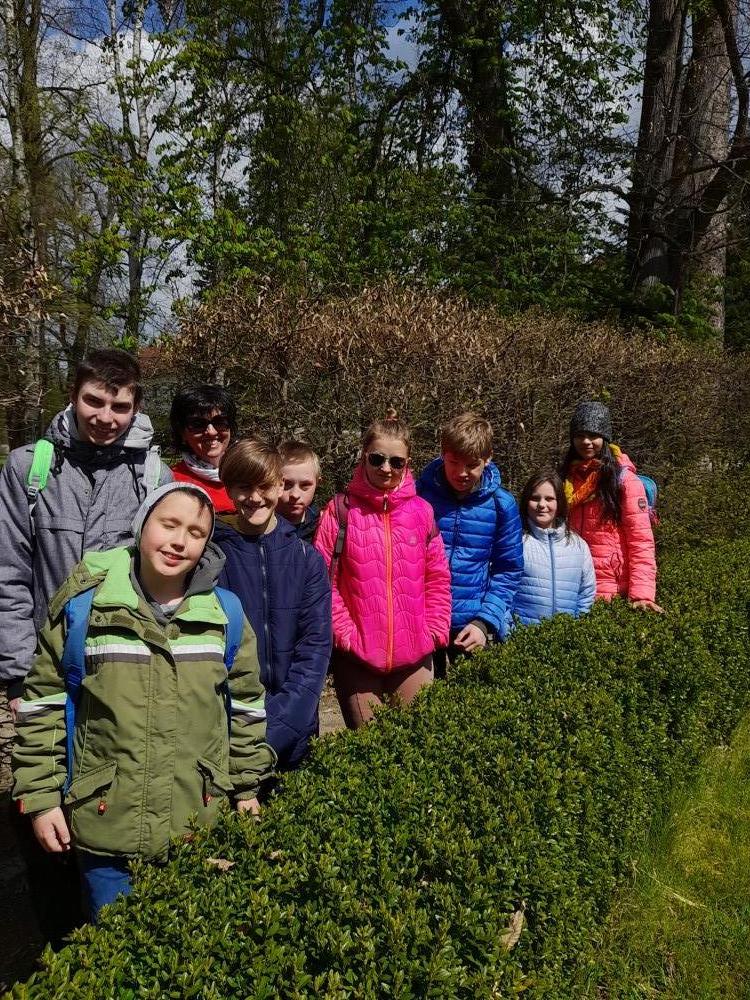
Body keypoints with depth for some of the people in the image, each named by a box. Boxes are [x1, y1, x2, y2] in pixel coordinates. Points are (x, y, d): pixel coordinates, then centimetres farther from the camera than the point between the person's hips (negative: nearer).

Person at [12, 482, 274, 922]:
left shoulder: (224, 614, -4)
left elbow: (246, 704, 7)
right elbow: (44, 702, -2)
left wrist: (246, 787, 9)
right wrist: (40, 796, -2)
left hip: (199, 830, 2)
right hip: (104, 828, -1)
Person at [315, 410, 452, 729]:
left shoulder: (421, 512, 4)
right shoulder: (341, 510, -4)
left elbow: (438, 578, 8)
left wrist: (434, 629, 0)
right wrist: (344, 631, -10)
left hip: (414, 655, 2)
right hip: (357, 654, -2)